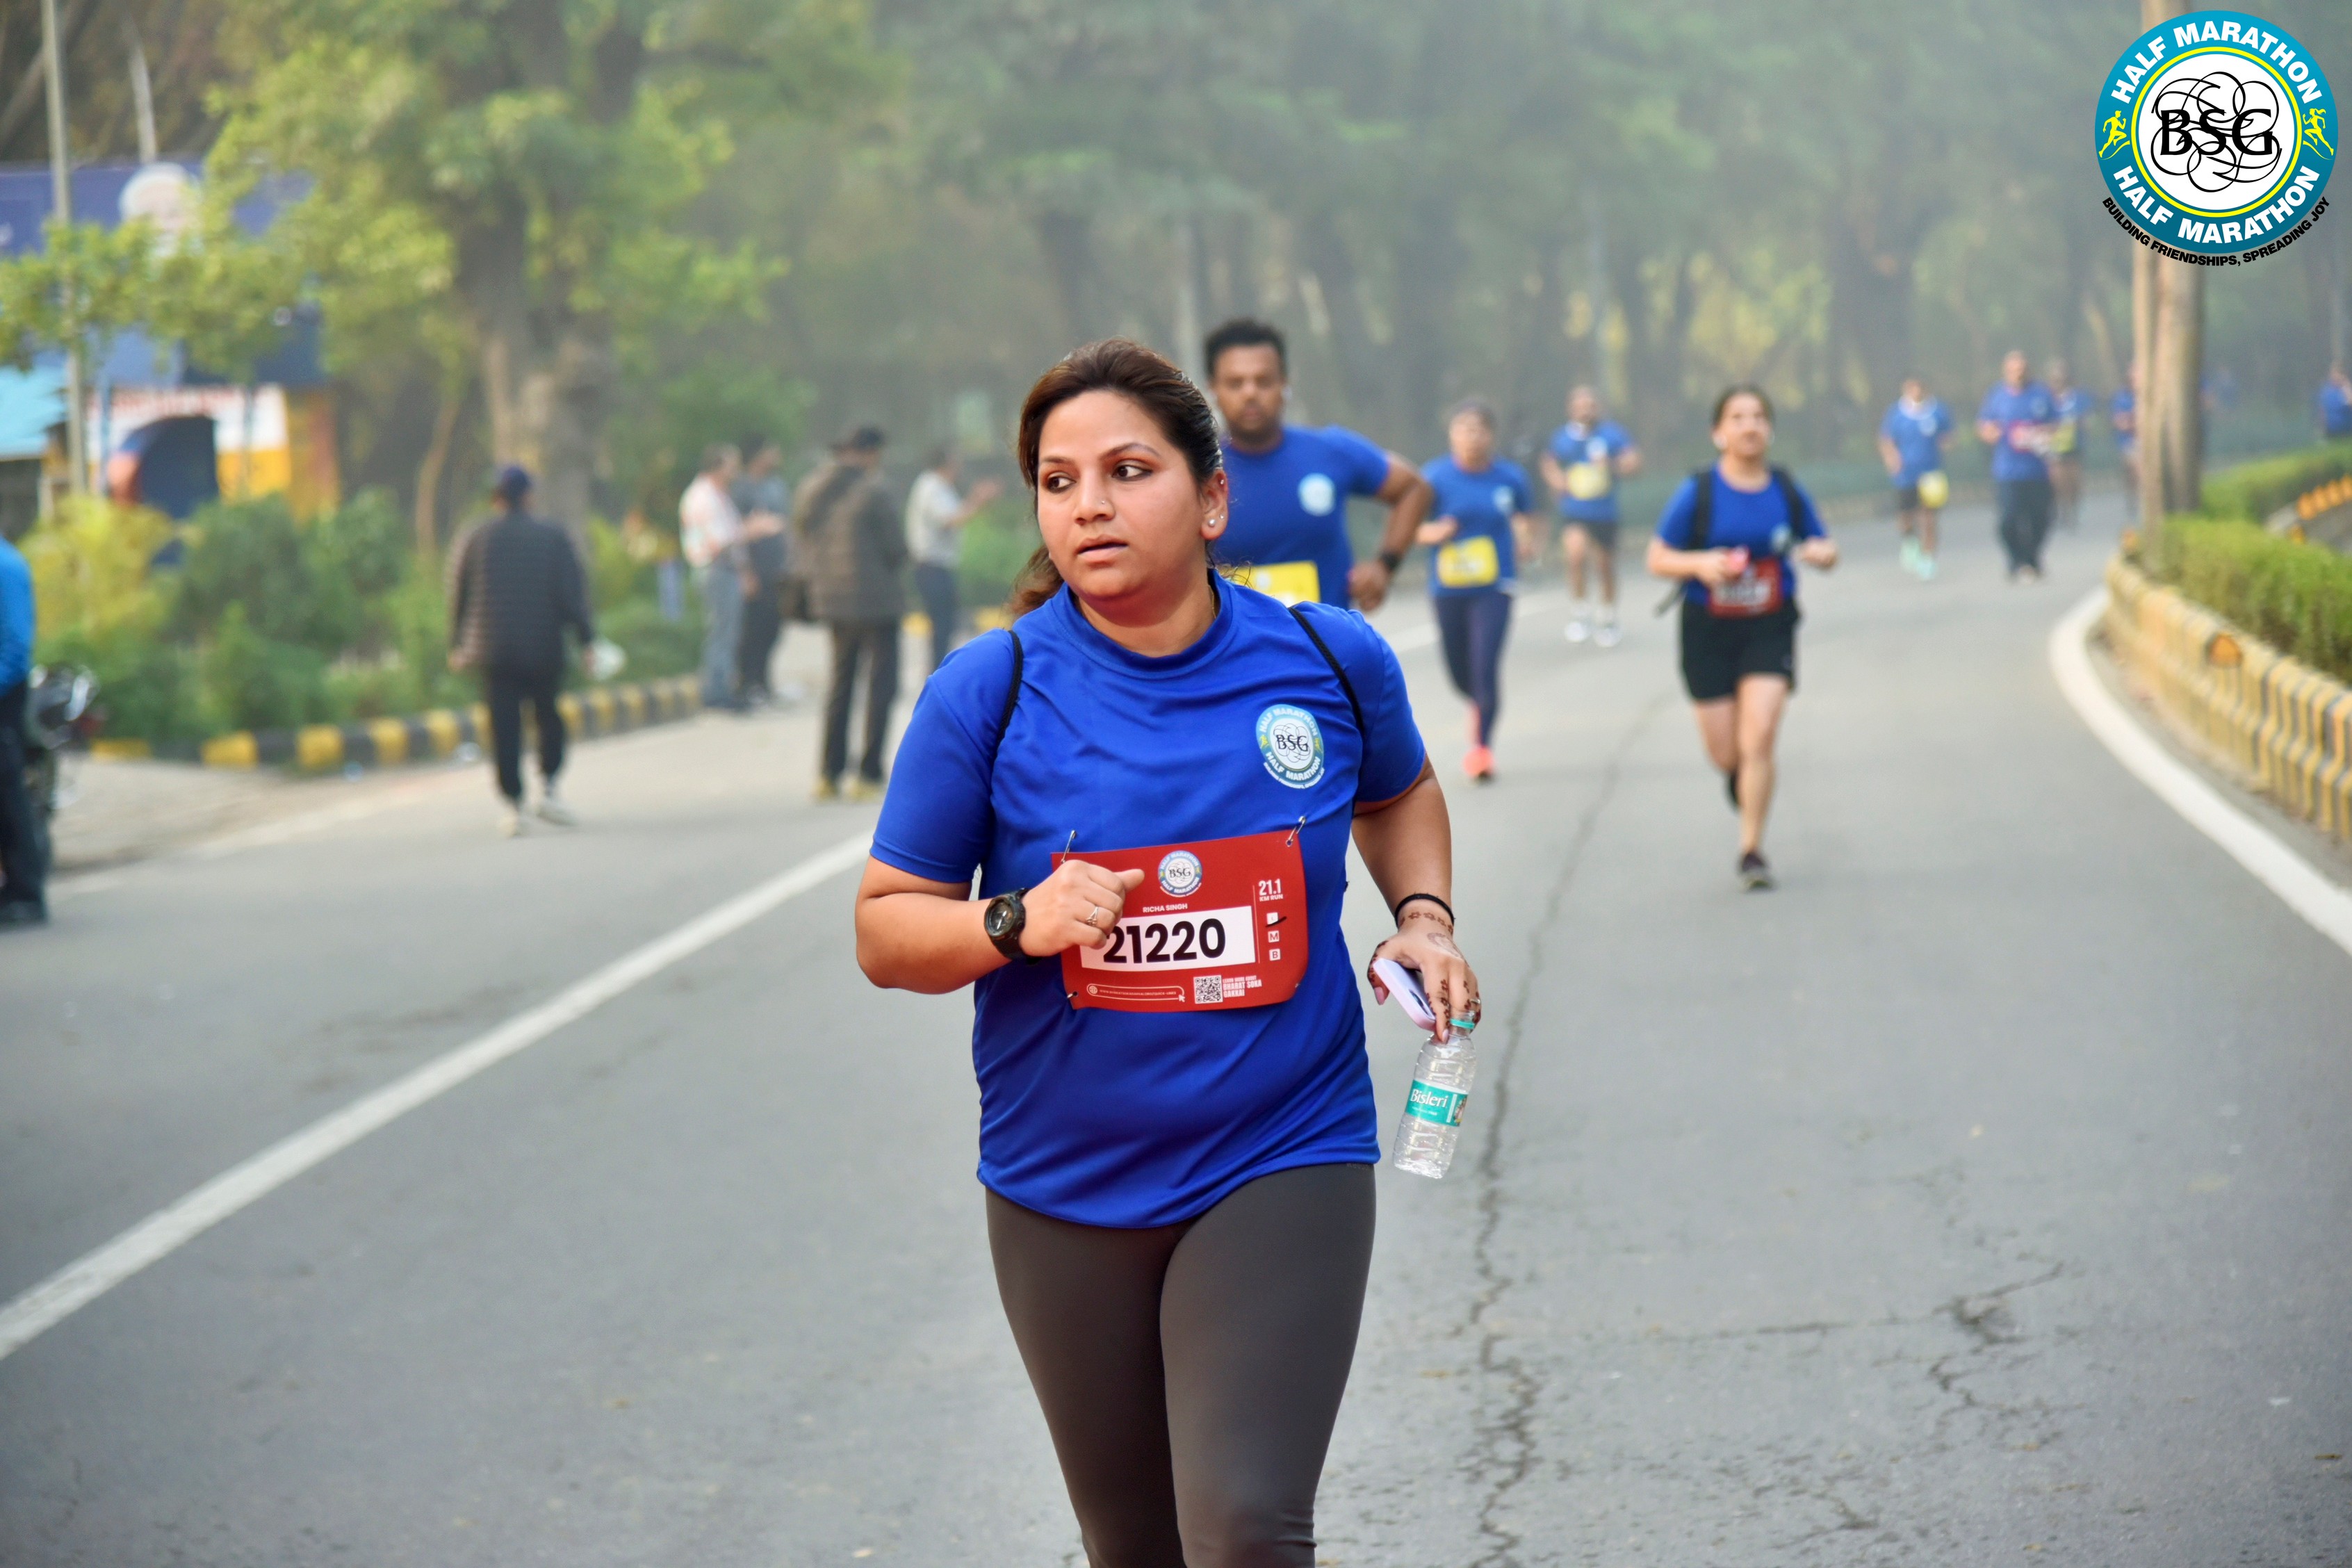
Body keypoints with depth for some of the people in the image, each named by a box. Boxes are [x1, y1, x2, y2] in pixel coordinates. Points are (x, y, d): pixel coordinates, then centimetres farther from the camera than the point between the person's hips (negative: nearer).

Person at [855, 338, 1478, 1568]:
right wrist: (1018, 922, -21)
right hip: (1065, 1189, 1)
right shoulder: (986, 693, -8)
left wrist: (1425, 918, 4)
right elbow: (886, 927, -2)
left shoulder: (1331, 659, -2)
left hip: (1283, 1161, -1)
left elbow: (1397, 791, 22)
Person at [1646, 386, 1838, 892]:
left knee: (1758, 740, -14)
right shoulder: (1697, 493, -8)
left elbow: (1824, 546, 10)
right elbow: (1658, 558, -4)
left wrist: (1822, 553, -14)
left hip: (1770, 628, 0)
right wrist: (1700, 563, -23)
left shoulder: (1787, 491, -1)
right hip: (1708, 630, 0)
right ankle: (1741, 775, 44)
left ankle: (1752, 850, -4)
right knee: (1724, 751, 5)